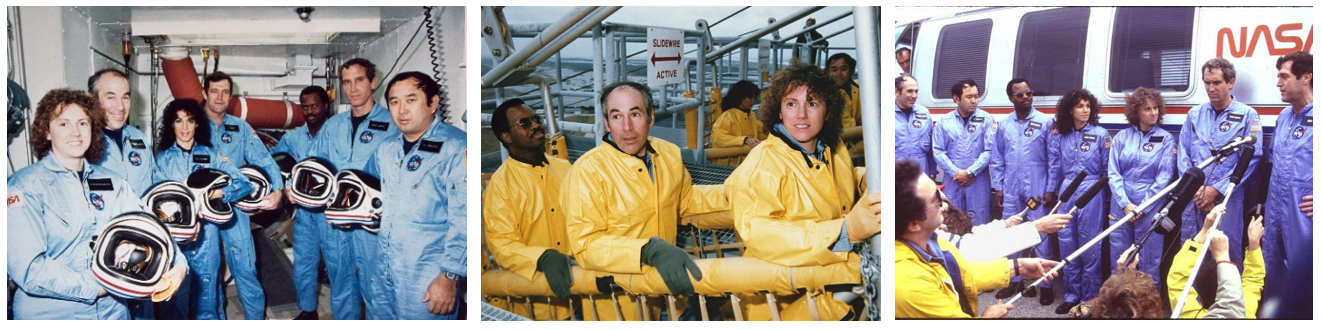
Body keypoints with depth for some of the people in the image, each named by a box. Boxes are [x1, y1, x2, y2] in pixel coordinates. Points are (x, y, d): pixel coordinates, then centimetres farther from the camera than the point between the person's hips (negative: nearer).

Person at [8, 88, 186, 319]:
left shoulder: (113, 183, 8)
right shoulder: (25, 186, -8)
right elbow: (27, 267, -18)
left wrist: (177, 264, -22)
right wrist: (96, 288, -22)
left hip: (112, 312, 5)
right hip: (49, 317, -4)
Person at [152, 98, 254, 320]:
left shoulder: (210, 155, 8)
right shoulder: (162, 158, 7)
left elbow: (244, 183, 0)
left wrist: (218, 193, -17)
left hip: (206, 237, 1)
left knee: (207, 297, 4)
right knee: (177, 295, 2)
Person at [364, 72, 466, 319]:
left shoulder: (456, 148, -13)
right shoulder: (386, 149, 11)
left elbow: (464, 219, -19)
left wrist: (449, 276, -22)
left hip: (428, 280, -7)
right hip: (383, 271, 7)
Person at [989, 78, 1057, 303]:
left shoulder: (1046, 122, -3)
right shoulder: (1003, 125, 7)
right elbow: (997, 159, 11)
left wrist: (1050, 189, -8)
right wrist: (998, 187, 7)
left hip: (1037, 190, -4)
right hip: (1011, 191, 4)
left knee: (1040, 236, 0)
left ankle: (1046, 285, 8)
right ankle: (1015, 281, 23)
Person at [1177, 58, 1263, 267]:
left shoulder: (1247, 115, 0)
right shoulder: (1194, 114, 11)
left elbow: (1251, 159, -6)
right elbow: (1183, 155, 9)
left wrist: (1216, 189, -11)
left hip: (1227, 198, -3)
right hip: (1193, 198, 4)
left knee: (1227, 254, -2)